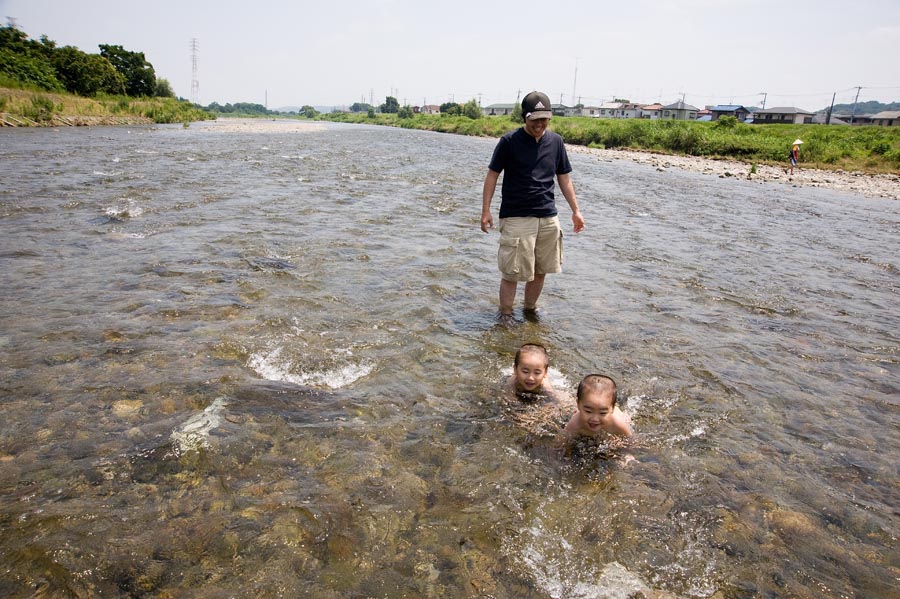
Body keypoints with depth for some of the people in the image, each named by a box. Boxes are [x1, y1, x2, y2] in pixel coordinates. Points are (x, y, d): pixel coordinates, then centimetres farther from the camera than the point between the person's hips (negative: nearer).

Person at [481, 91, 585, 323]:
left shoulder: (556, 141, 7)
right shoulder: (510, 141, -5)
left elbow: (564, 178, 13)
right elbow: (492, 175, -1)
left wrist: (576, 210, 9)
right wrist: (485, 211, -6)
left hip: (548, 217, 4)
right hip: (516, 217, -4)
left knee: (540, 270, 11)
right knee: (512, 272, -4)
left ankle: (530, 309, 31)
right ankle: (505, 316, 13)